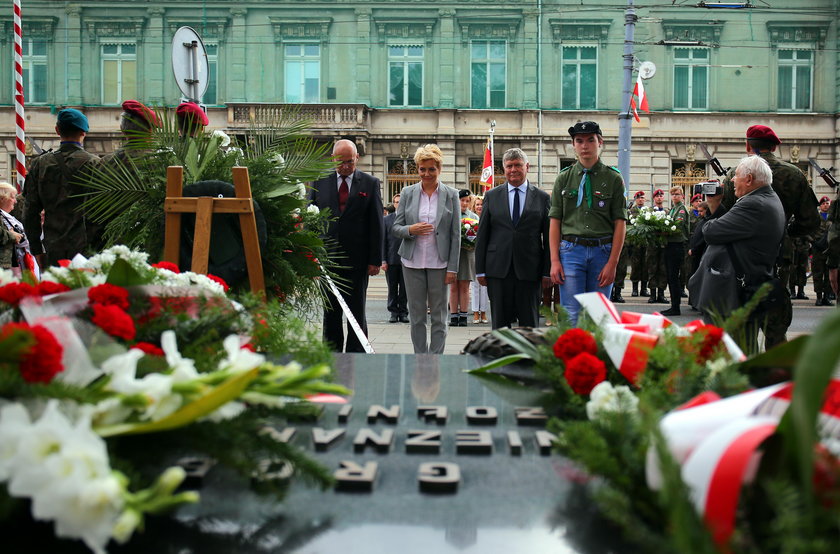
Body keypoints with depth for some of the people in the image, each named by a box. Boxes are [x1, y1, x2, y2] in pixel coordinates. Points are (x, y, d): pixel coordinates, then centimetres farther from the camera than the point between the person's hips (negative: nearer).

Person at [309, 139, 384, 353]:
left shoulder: (370, 183, 3)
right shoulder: (319, 182, 7)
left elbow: (377, 224, 0)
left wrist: (375, 260, -6)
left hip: (357, 258, -1)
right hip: (327, 256, 2)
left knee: (357, 311, 4)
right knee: (330, 311, 9)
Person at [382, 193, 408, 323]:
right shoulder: (387, 219, 6)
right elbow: (383, 241, 4)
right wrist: (383, 260, -2)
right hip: (391, 259, 1)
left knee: (404, 288, 5)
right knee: (392, 288, 6)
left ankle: (403, 312, 13)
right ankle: (394, 312, 13)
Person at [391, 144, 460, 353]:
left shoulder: (451, 195, 1)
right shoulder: (408, 193, 5)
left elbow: (456, 234, 0)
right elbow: (395, 228, 6)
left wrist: (453, 268, -5)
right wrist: (411, 229, -16)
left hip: (439, 263, -1)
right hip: (413, 262, 2)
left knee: (439, 316, 4)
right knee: (416, 316, 7)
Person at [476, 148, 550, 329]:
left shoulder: (542, 198, 7)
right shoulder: (492, 196, 9)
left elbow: (549, 237, 5)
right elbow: (482, 235, 7)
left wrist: (547, 271, -1)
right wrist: (480, 270, 2)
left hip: (529, 271, -1)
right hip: (498, 270, 1)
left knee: (529, 324, 4)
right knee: (500, 323, 5)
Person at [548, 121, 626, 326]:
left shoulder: (613, 179, 5)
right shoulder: (564, 179, 8)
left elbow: (620, 224, 1)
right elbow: (555, 221, 6)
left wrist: (612, 263, -7)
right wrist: (554, 261, -3)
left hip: (603, 250, 0)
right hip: (572, 250, 0)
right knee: (572, 316, -3)